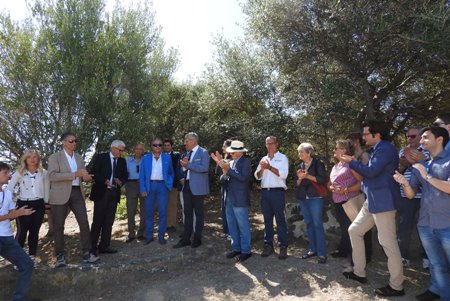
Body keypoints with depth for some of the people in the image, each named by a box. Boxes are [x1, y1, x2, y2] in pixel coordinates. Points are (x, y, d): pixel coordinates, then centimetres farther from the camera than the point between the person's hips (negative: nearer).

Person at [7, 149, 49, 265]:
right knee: (22, 231, -4)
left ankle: (32, 257, 18)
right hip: (23, 205, -1)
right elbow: (9, 188, 3)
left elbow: (46, 189, 9)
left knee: (34, 231, 8)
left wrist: (45, 202, 7)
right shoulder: (19, 173, 1)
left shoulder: (43, 173, 4)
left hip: (39, 205, 2)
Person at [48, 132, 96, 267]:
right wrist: (75, 174, -23)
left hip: (77, 192, 4)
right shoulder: (55, 157, -3)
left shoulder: (79, 157, 13)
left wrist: (85, 176, -8)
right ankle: (60, 256, 17)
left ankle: (87, 253, 5)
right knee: (59, 226, 5)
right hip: (61, 194, -4)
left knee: (84, 222, -3)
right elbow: (52, 176, -17)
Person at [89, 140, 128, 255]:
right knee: (97, 221, 0)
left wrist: (121, 181, -8)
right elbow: (94, 173, -8)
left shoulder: (122, 161, 11)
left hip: (114, 193, 5)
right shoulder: (100, 157, -3)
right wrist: (105, 181, -21)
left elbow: (125, 176, 13)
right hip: (101, 192, -5)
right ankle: (92, 246, 9)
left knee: (109, 221, 8)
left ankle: (104, 246, 15)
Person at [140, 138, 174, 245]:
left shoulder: (167, 157, 8)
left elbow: (171, 173, 14)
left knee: (163, 212, 1)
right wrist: (142, 189, -4)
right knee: (149, 212, 6)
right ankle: (149, 236, 17)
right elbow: (142, 175, 5)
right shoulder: (145, 158, 7)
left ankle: (161, 236, 12)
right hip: (150, 186, 1)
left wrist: (170, 185, 2)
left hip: (162, 186, 0)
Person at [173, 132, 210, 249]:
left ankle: (197, 239, 19)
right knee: (187, 213, 11)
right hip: (187, 186, 7)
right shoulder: (189, 153, 14)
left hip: (197, 187, -7)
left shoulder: (203, 152, -8)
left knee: (198, 214, 6)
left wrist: (188, 164, -21)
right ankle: (185, 239, 19)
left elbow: (205, 168, -20)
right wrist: (184, 165, -2)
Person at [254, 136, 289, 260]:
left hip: (277, 192, -5)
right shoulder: (263, 159, 17)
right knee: (267, 219, 9)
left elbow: (284, 174, -11)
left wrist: (269, 167, -17)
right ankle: (268, 245, 16)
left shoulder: (282, 158, 3)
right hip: (265, 192, 5)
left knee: (280, 219, -2)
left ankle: (283, 247, 3)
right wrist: (262, 168, -9)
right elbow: (257, 176, 10)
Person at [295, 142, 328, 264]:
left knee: (317, 224, -7)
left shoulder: (318, 163, -2)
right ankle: (313, 249, 18)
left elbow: (323, 179, -11)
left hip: (315, 197, -6)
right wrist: (300, 178, -7)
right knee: (309, 224, 9)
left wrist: (308, 176, -15)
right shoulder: (300, 166, 15)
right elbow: (296, 184, 13)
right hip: (303, 198, 6)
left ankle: (322, 253, -2)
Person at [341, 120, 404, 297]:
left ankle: (396, 286, 10)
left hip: (383, 201, -11)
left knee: (388, 242, -3)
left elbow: (371, 171, -22)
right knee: (354, 230, 13)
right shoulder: (378, 149, 17)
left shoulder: (386, 148, -14)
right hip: (372, 201, 11)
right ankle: (359, 272, 22)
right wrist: (353, 163, 11)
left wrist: (351, 162, -9)